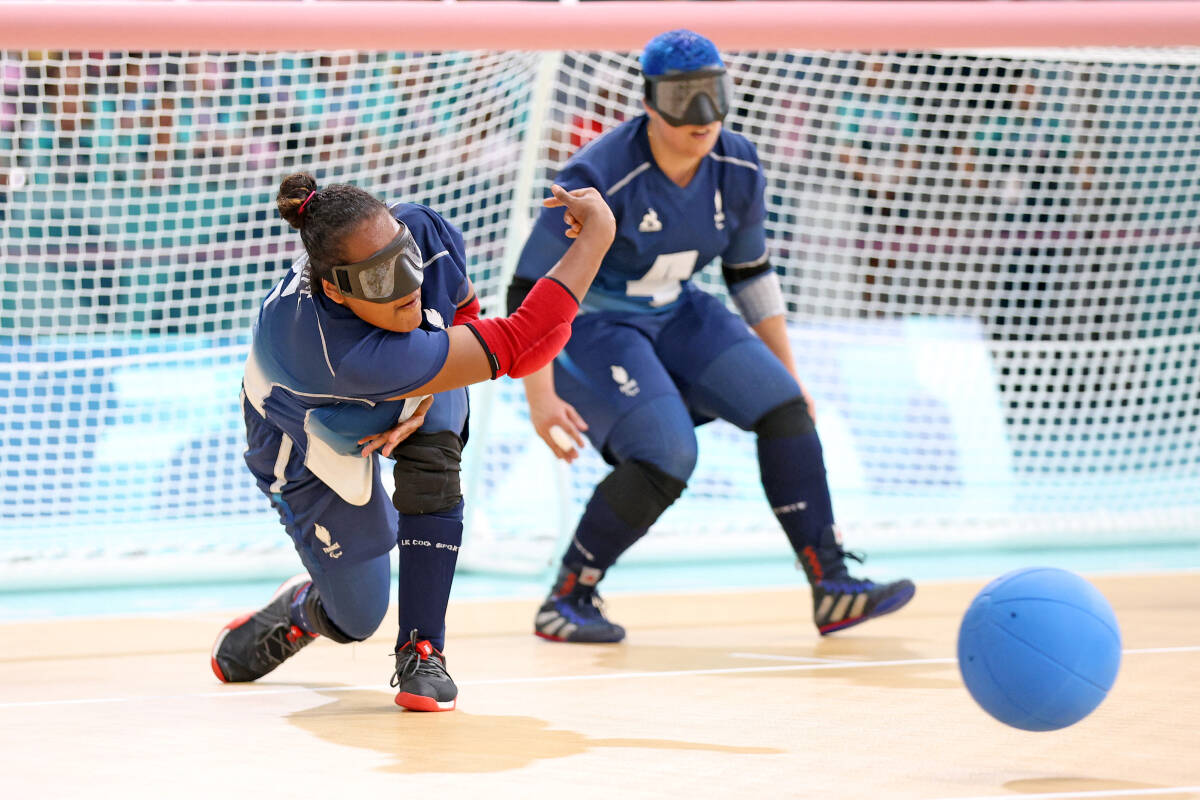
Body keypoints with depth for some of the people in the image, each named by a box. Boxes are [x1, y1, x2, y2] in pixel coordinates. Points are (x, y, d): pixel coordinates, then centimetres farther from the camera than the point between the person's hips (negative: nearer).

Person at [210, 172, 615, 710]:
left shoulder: (425, 233, -35)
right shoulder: (352, 357, -50)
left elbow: (460, 307, -8)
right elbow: (517, 348, -51)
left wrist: (422, 403, -25)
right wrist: (597, 234, -47)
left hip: (406, 400, 4)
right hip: (311, 446, -4)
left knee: (430, 465, -29)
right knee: (357, 619, 4)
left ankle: (421, 652, -13)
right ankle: (302, 610, 42)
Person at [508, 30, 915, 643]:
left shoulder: (737, 171, -8)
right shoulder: (599, 179, -27)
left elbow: (750, 272, 9)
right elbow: (528, 292, -23)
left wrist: (788, 373, 10)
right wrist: (540, 398, -27)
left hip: (674, 316, 7)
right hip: (588, 325, -7)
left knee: (783, 408, -9)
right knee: (667, 458, -24)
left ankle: (832, 586, -5)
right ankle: (565, 600, -8)